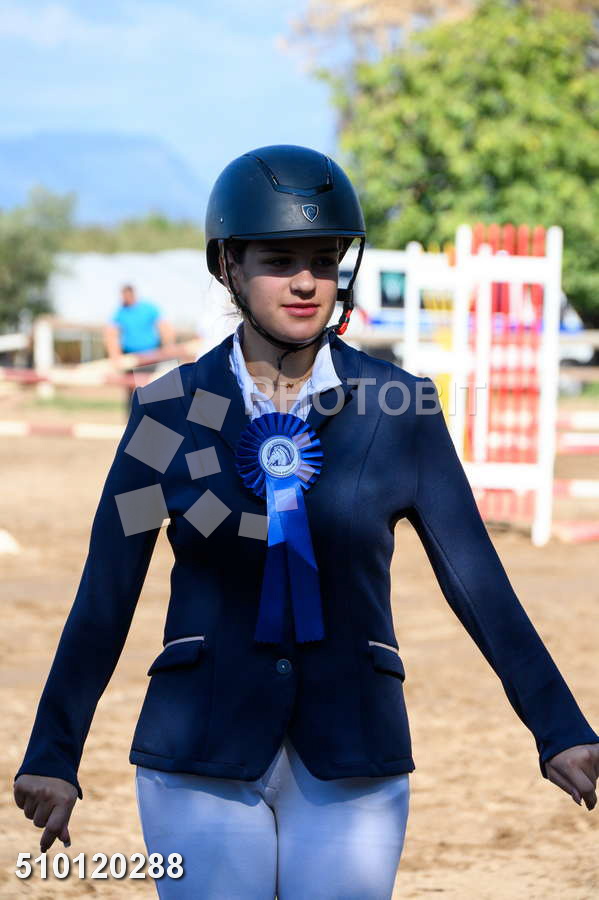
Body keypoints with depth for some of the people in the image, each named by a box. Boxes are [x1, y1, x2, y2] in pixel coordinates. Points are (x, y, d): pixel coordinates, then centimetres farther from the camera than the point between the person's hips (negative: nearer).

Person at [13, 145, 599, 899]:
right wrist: (53, 754, 0)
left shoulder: (397, 408, -1)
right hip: (202, 756, 0)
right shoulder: (171, 411, -2)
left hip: (352, 763, 1)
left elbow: (477, 581, 0)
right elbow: (104, 597, 0)